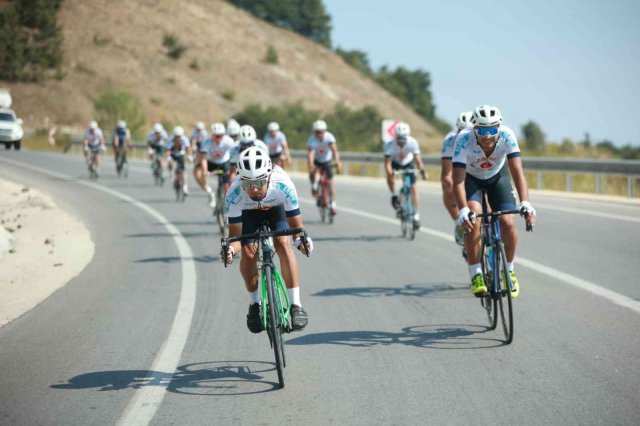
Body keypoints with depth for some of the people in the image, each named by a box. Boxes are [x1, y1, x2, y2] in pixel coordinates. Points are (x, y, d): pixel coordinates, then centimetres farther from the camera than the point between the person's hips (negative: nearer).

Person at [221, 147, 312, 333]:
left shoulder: (283, 185, -39)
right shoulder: (234, 194, -37)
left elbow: (296, 224, -29)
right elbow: (235, 235, -28)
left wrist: (301, 240, -48)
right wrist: (231, 249, -49)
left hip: (276, 208, -1)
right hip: (248, 212, 1)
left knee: (283, 243, -23)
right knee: (248, 253, -17)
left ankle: (296, 305, -18)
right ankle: (255, 304, 5)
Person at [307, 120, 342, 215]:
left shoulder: (329, 137, -27)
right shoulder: (312, 139, -28)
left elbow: (334, 149, -39)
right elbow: (310, 153, -41)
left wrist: (338, 161, -55)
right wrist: (310, 164, -59)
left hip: (327, 161, 0)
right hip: (316, 161, 0)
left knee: (330, 180, -10)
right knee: (312, 171, -28)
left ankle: (333, 204, -6)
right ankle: (314, 187, 3)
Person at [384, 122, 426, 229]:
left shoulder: (412, 143, -31)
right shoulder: (390, 145, -34)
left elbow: (417, 158, -35)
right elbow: (387, 162, -39)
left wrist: (422, 171, -51)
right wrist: (389, 172, -57)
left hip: (408, 163, 0)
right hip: (395, 162, 0)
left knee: (413, 188, -10)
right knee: (390, 176, -31)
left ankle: (416, 215, -5)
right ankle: (394, 196, -3)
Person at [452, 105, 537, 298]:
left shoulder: (507, 136, -32)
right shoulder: (464, 140, -35)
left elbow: (517, 171, -37)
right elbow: (458, 180, -38)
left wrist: (525, 203, -49)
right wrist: (463, 211, -51)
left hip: (498, 176, 1)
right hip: (471, 178, -1)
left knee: (508, 223, -15)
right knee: (473, 221, -25)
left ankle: (509, 272, 9)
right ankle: (476, 276, -13)